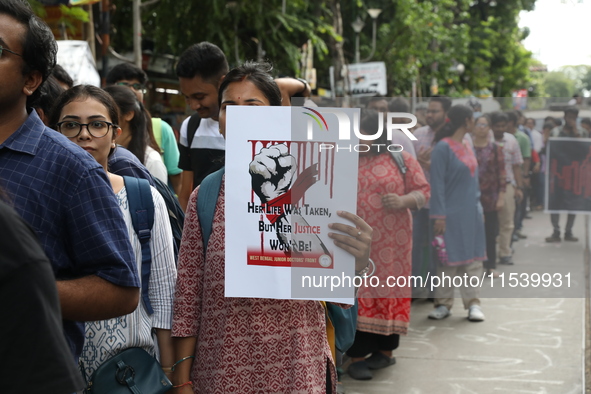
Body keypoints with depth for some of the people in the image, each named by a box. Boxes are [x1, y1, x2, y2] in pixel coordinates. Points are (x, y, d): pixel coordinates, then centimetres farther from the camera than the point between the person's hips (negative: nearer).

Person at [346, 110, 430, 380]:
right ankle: (357, 356, 1)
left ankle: (385, 350, 18)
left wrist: (403, 201, -15)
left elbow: (423, 190, 2)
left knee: (388, 289, 5)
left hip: (390, 240, -1)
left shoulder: (402, 159, 2)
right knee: (357, 291, -1)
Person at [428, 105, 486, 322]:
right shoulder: (443, 147, -11)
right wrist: (439, 215, -17)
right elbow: (437, 183, -14)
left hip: (472, 213, 7)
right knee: (449, 258, 1)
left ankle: (473, 303, 10)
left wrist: (479, 206, 13)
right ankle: (444, 303, 11)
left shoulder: (467, 147, 13)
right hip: (452, 214, -7)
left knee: (473, 258, 6)